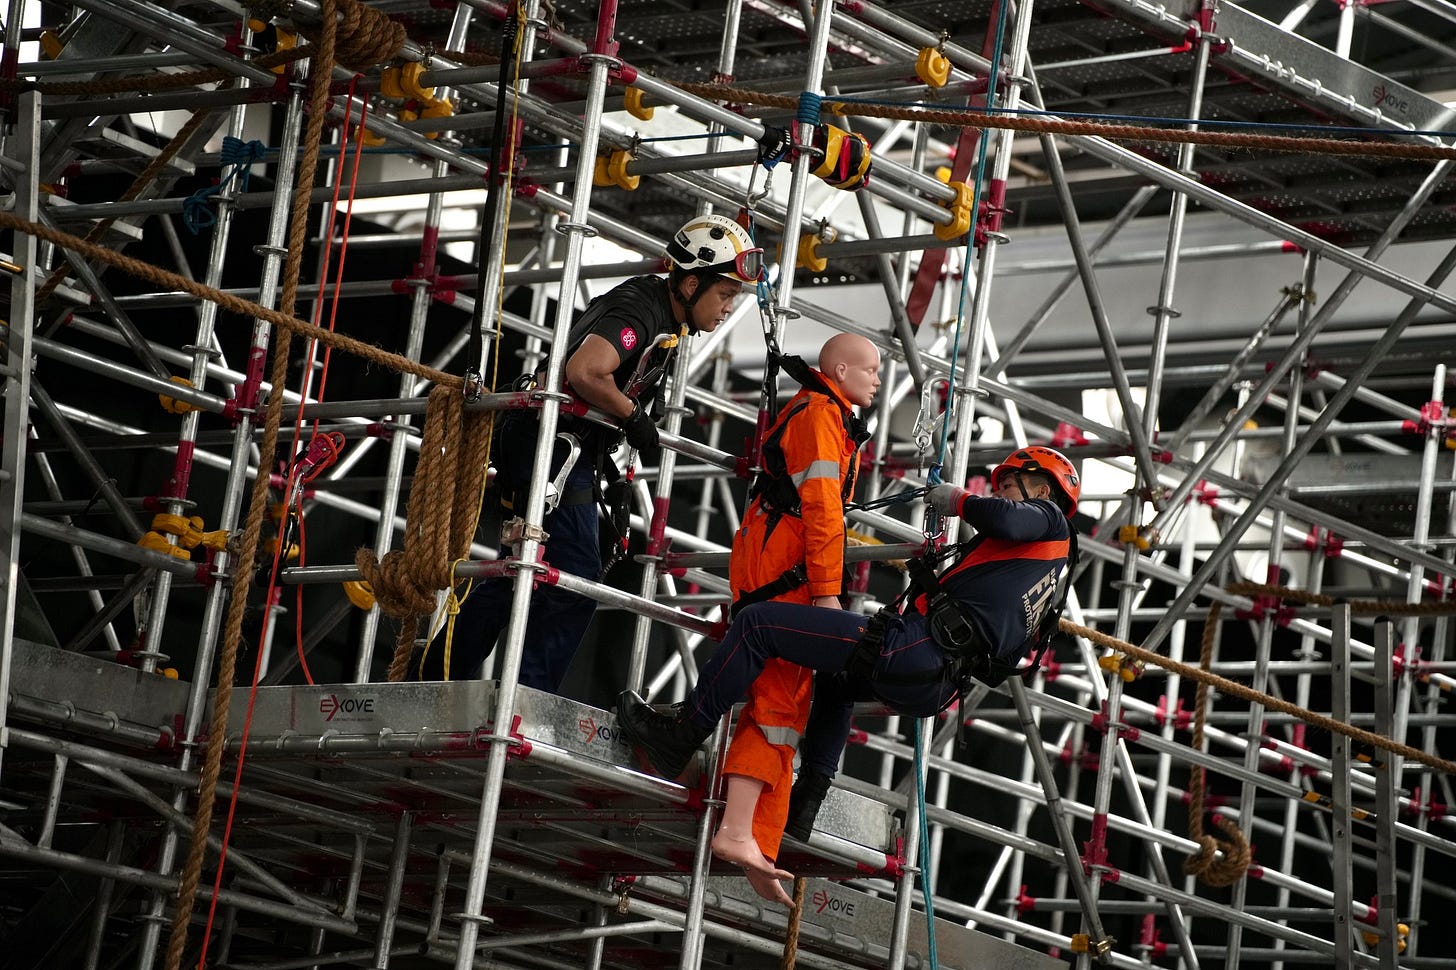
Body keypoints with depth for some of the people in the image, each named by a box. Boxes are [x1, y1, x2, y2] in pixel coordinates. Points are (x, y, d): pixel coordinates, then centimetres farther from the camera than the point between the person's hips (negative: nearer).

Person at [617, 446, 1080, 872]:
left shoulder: (1047, 516, 4)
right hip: (934, 690, 10)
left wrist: (959, 500, -5)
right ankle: (804, 804, 32)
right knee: (836, 680, 42)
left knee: (757, 623, -6)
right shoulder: (1052, 552, 30)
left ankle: (679, 736, -3)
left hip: (914, 652, -10)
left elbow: (1006, 521, -21)